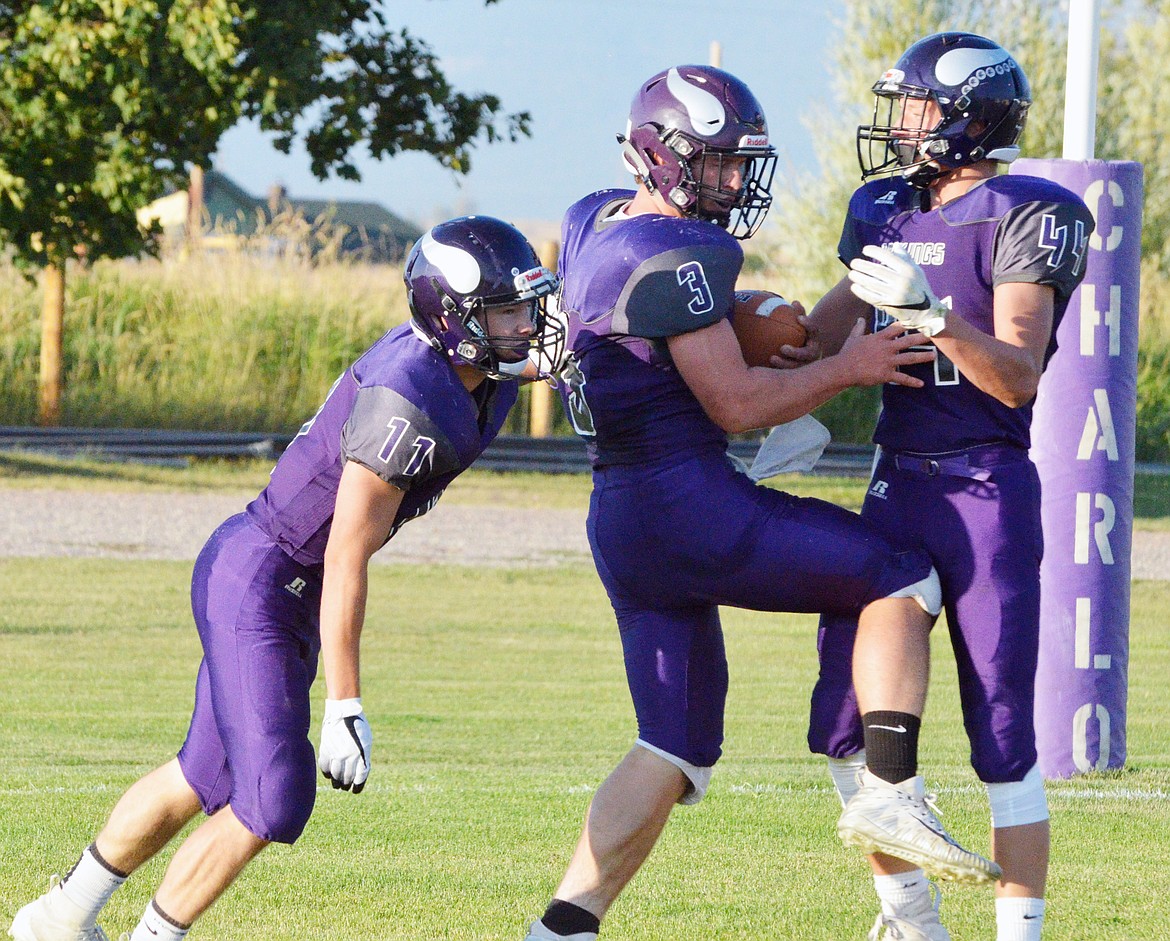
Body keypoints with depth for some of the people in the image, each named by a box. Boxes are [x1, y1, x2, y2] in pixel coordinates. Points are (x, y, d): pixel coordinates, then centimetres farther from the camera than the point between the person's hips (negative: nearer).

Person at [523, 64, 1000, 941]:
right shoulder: (673, 259, -15)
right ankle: (890, 793, -7)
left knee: (677, 749, 13)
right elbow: (736, 403, -15)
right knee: (899, 576, 3)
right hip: (688, 505, -9)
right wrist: (847, 368, -4)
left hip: (619, 522, 9)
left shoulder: (592, 224, 13)